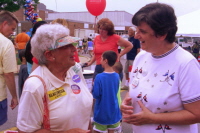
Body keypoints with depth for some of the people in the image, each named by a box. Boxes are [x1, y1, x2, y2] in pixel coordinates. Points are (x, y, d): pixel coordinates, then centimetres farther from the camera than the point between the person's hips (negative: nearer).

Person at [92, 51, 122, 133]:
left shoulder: (99, 77, -21)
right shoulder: (117, 76, -5)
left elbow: (96, 95, -17)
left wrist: (94, 86, -1)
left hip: (102, 111, -4)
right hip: (113, 110, 4)